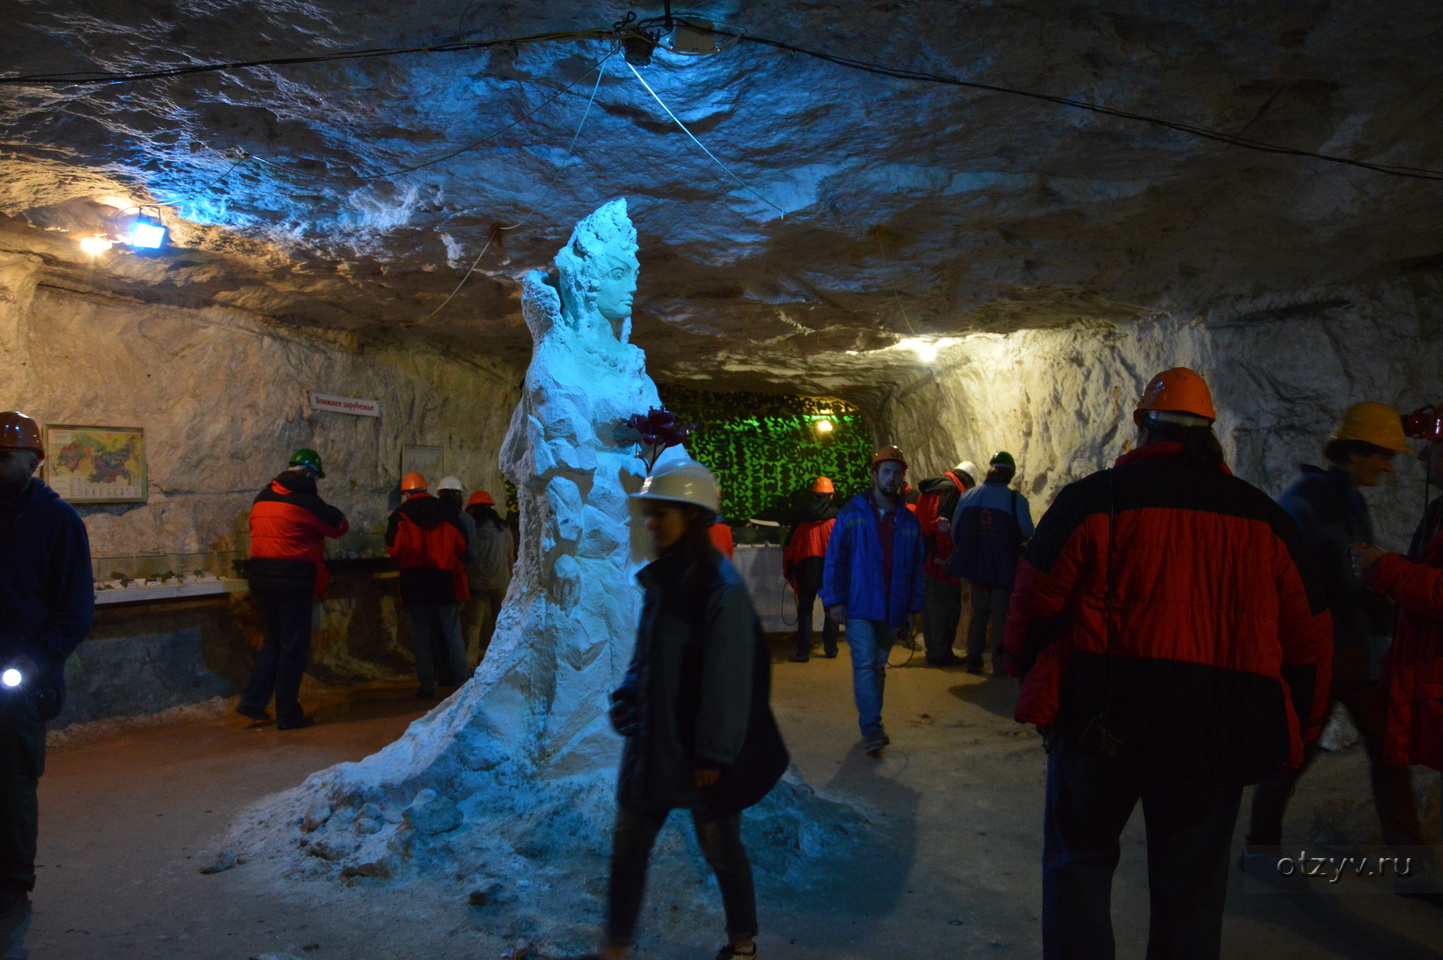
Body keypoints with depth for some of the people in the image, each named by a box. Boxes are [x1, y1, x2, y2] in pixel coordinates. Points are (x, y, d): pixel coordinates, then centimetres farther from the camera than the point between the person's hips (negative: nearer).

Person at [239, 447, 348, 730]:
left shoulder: (262, 498, 11)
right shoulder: (305, 500, -12)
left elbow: (258, 530, 16)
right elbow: (340, 525, -3)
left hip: (261, 577, 7)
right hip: (294, 579, -7)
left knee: (274, 641, 21)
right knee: (294, 646, 2)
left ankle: (252, 701, 19)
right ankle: (287, 715, 7)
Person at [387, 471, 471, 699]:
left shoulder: (400, 515, -3)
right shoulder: (449, 512, 2)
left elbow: (394, 551, -5)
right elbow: (463, 545, 3)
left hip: (415, 584, -1)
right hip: (446, 582, 1)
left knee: (422, 635, 8)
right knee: (452, 633, 8)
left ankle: (427, 687, 9)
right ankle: (464, 683, 6)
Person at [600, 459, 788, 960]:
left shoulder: (721, 590, -22)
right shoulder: (661, 578, 3)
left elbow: (728, 680, -20)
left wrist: (713, 755, -17)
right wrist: (626, 698, 3)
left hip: (698, 754, -7)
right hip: (652, 744, 7)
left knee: (721, 850, 14)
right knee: (627, 847, 14)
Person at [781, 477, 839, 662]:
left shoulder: (801, 517, 5)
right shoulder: (837, 517, 0)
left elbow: (789, 547, 8)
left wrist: (788, 572, 16)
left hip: (805, 570, 0)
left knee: (805, 611, 4)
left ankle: (803, 652, 3)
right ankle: (830, 648, 16)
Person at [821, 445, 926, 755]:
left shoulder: (908, 521, 9)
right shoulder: (852, 513, -1)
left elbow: (916, 568, 12)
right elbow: (834, 558, -2)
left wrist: (912, 609, 9)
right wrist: (834, 600, -8)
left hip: (892, 610, 4)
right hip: (859, 606, -3)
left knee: (878, 666, 12)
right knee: (865, 664, -12)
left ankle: (870, 723, 23)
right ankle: (872, 728, -12)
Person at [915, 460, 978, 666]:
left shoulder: (931, 488, 18)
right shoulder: (950, 490, -12)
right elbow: (941, 522, -22)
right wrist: (943, 555, -20)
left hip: (926, 558, 10)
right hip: (941, 561, -10)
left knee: (931, 605, 16)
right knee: (946, 606, -3)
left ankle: (933, 650, 24)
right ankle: (941, 653, 1)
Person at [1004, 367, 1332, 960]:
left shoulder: (1094, 498, -5)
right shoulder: (1262, 516, 7)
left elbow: (1037, 600, -4)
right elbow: (1308, 637, 11)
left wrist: (1028, 671, 13)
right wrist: (1297, 727, 22)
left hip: (1104, 712, -3)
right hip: (1217, 733, 3)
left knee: (1079, 857, 16)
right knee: (1191, 887, 16)